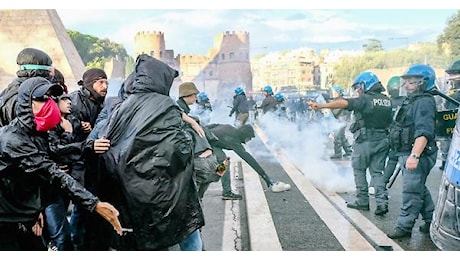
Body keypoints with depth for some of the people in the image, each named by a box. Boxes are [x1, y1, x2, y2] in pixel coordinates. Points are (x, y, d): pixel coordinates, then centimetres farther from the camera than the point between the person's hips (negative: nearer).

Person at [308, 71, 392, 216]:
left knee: (359, 169, 10)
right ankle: (382, 201, -4)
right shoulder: (386, 100, 9)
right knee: (377, 172, 11)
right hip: (383, 140, 6)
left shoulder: (365, 100, -11)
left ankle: (362, 201, 12)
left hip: (366, 141, -6)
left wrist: (320, 106, -24)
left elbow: (343, 103, -21)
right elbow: (390, 121, 8)